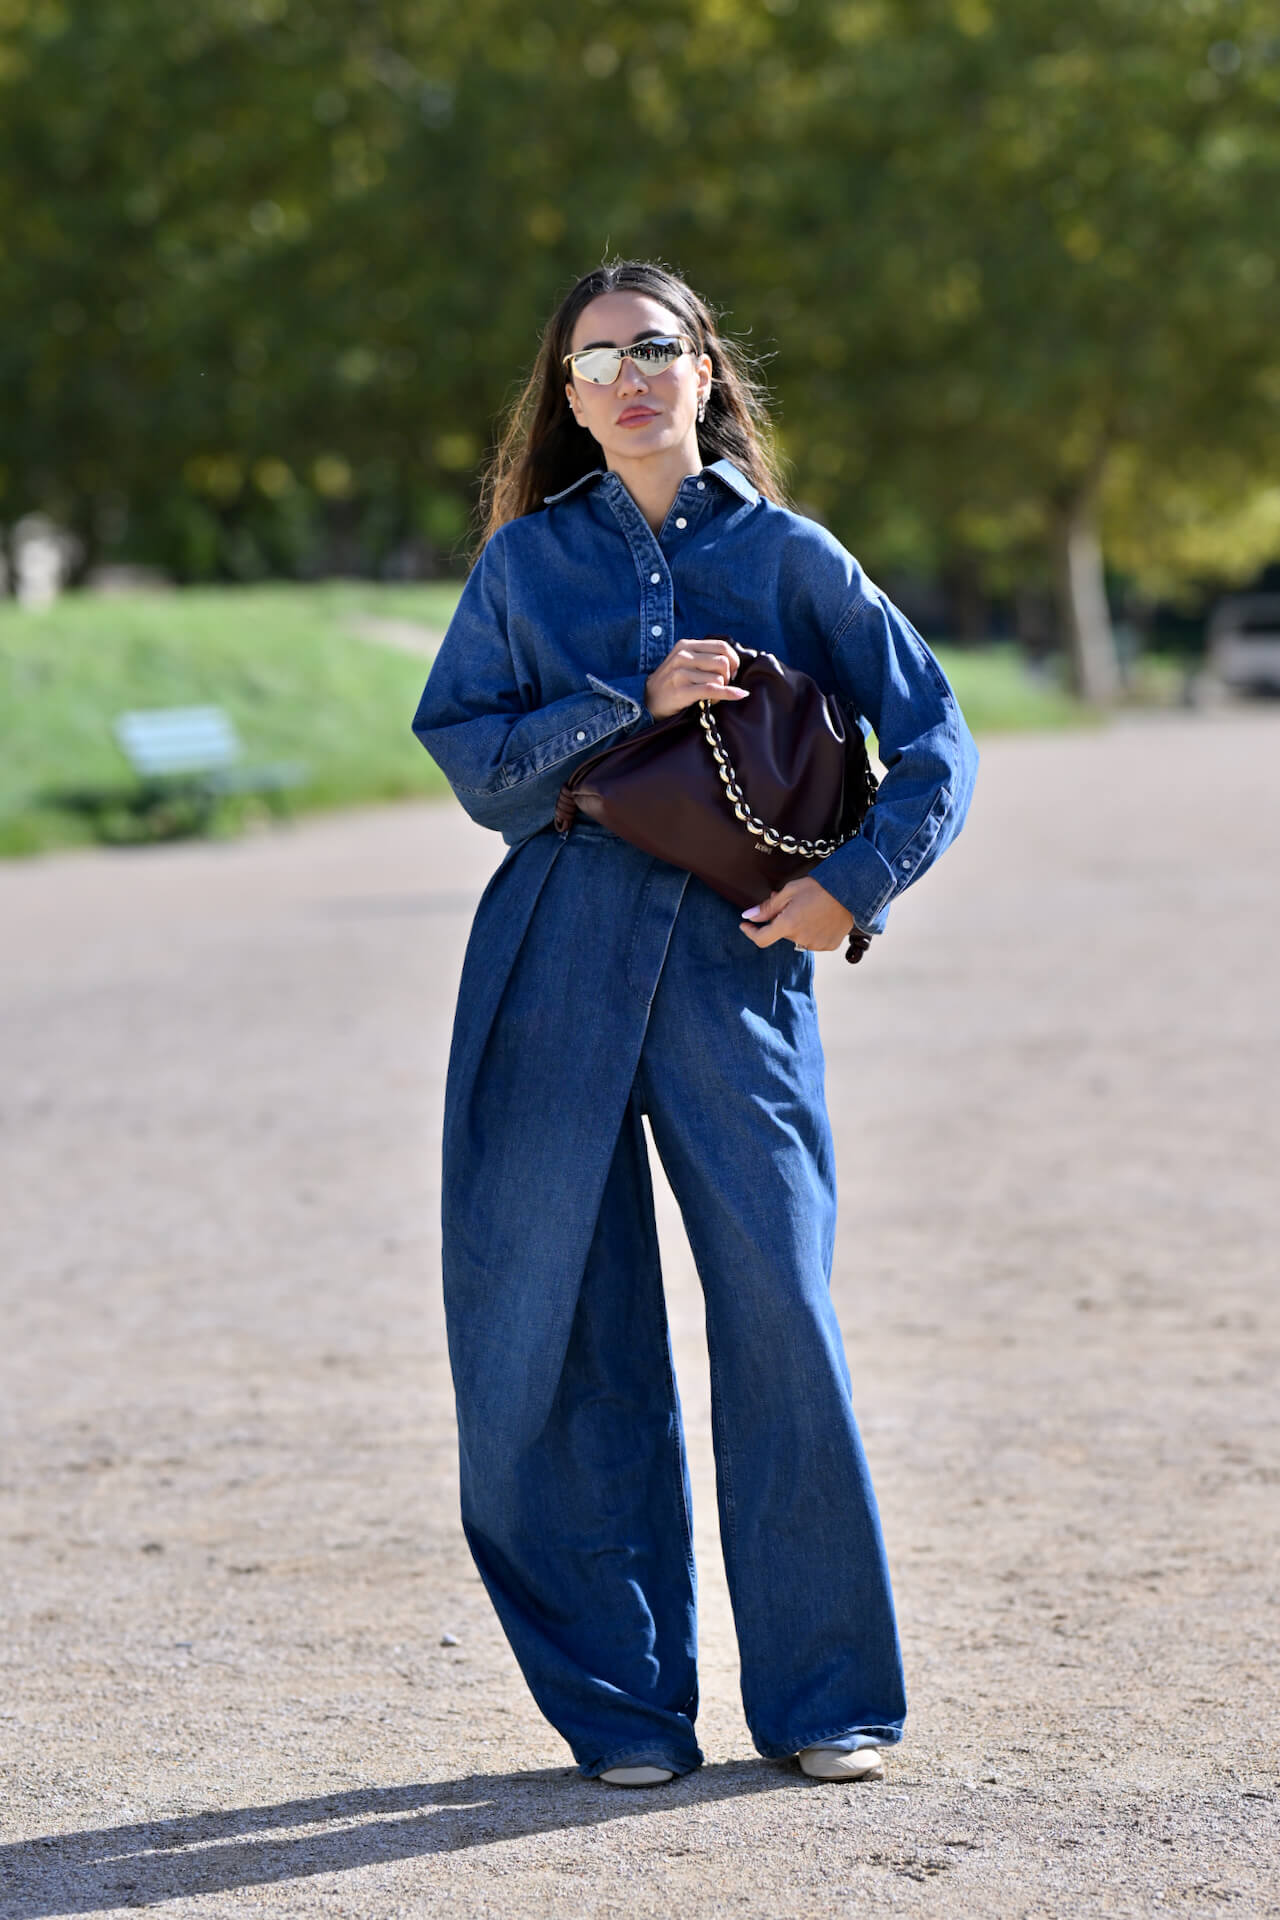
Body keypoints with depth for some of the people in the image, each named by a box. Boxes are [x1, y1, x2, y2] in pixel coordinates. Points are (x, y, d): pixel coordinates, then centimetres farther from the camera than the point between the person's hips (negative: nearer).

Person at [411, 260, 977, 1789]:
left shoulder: (784, 555, 9)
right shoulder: (528, 561, 11)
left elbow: (930, 734, 8)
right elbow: (466, 747, 2)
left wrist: (858, 880, -5)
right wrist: (635, 704, -8)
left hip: (734, 968, -1)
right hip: (558, 962, 1)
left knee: (781, 1309, -7)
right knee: (558, 1334, 0)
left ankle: (826, 1697, 6)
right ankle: (621, 1702, 11)